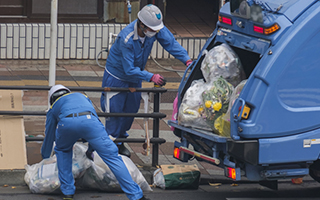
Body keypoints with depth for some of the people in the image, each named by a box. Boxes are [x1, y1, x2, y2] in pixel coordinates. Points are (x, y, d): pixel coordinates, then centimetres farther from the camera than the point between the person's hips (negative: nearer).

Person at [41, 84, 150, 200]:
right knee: (112, 157, 4)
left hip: (66, 123, 0)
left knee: (62, 151, 32)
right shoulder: (81, 96, 46)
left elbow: (49, 135, 48)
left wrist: (45, 157, 66)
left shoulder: (54, 107, 39)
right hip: (89, 121, 0)